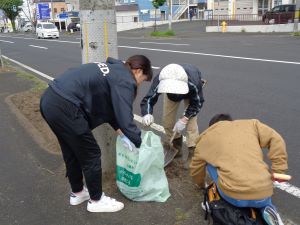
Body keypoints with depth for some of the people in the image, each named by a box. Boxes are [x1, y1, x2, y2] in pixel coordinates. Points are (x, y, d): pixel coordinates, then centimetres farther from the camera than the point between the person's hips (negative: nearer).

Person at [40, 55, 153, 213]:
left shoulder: (113, 70, 21)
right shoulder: (125, 81, -7)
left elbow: (108, 105, 22)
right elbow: (125, 118, -11)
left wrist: (120, 132, 16)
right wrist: (140, 144, 2)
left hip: (49, 100, 10)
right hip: (64, 107, -10)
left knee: (71, 152, 24)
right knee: (91, 155, 8)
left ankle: (77, 193, 43)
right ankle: (96, 200, 26)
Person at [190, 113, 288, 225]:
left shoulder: (207, 136, 17)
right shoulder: (251, 123, 19)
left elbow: (196, 170, 26)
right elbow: (276, 140, 6)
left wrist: (201, 185, 47)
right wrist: (278, 171, 9)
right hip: (263, 196, 1)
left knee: (210, 161, 22)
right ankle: (267, 208, 8)